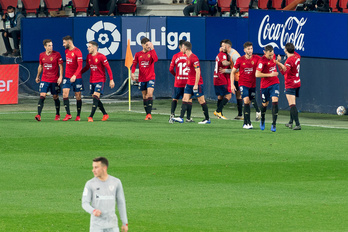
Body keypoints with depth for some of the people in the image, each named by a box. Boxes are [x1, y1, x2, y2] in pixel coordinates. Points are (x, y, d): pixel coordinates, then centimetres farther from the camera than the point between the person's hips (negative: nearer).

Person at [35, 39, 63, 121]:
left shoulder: (57, 54, -5)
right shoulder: (42, 55, 5)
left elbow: (61, 66, -4)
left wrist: (60, 77, -13)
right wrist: (38, 76, 25)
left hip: (55, 80, -2)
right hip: (44, 80, 2)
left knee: (55, 97, 7)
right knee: (42, 96, -11)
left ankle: (57, 115, 25)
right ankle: (39, 115, -18)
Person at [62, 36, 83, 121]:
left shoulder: (77, 52, -12)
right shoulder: (66, 51, 9)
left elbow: (80, 66, -17)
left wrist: (75, 75, -28)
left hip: (77, 77, -5)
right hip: (67, 77, 6)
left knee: (78, 96, 3)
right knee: (65, 94, -10)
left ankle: (78, 115, 13)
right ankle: (68, 114, -7)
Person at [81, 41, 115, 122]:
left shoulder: (101, 57, -12)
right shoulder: (88, 56, 7)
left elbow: (108, 68, -9)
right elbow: (87, 67, 20)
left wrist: (111, 80, -12)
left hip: (100, 80, -7)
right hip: (92, 80, 7)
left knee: (95, 97, -17)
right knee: (96, 99, 7)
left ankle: (91, 116, -22)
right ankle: (105, 114, 22)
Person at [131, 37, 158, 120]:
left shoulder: (151, 52, 2)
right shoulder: (138, 54, 7)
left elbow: (155, 59, -19)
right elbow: (134, 64, 5)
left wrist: (152, 49, -20)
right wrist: (132, 73, -12)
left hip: (151, 78, -3)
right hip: (142, 78, 3)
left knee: (150, 94, -18)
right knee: (144, 96, 7)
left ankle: (149, 113, -21)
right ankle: (147, 114, 14)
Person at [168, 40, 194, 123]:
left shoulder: (175, 56, -2)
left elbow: (171, 69, -1)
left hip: (178, 82, 1)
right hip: (188, 81, -1)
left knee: (175, 99, 12)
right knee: (189, 99, 8)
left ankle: (172, 114, -6)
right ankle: (188, 118, 6)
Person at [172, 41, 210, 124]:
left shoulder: (194, 58, -17)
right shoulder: (188, 58, 13)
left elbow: (198, 71, -20)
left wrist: (196, 84, -22)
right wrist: (187, 83, 22)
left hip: (196, 84, -9)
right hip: (189, 83, 9)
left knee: (201, 101, -2)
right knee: (185, 99, 1)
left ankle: (207, 119, 5)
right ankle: (181, 118, -4)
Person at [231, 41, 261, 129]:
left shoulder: (256, 58, -1)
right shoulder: (240, 60, -4)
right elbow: (233, 72, 3)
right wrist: (232, 84, -5)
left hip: (253, 84, 3)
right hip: (243, 84, -2)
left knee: (248, 103, 9)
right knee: (246, 101, -18)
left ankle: (245, 123, 22)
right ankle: (248, 123, -19)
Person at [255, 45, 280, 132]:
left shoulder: (273, 56, 1)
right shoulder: (262, 60, -18)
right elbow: (257, 74, -22)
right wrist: (270, 74, -22)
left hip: (274, 83, 3)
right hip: (265, 85, -3)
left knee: (275, 101, -15)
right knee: (265, 104, 10)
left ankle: (274, 124, -15)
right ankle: (262, 120, 40)